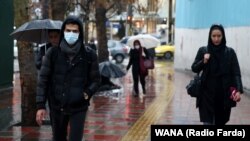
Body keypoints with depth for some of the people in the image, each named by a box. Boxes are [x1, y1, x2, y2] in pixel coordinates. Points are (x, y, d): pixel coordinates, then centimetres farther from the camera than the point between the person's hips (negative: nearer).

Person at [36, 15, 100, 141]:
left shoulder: (89, 55, -5)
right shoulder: (53, 53, -4)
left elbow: (96, 79, 4)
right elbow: (43, 80, -1)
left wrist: (87, 93, -14)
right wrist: (40, 105, -6)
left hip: (78, 107, -2)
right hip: (57, 106, 2)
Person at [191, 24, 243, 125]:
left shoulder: (230, 52, 0)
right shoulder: (203, 51, 2)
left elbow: (236, 73, -3)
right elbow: (194, 68, 6)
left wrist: (238, 90, -17)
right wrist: (203, 62, -13)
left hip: (224, 94, 1)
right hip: (207, 92, -1)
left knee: (220, 122, 9)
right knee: (208, 122, -6)